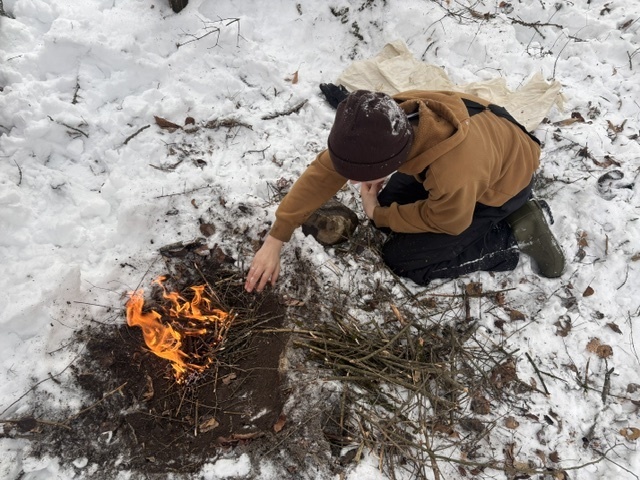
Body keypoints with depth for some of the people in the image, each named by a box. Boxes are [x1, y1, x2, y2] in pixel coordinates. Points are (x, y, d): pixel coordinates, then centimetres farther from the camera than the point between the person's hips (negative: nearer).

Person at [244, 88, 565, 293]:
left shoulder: (454, 177, -44)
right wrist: (275, 239, -19)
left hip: (502, 185, -6)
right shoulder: (383, 127, -28)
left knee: (401, 259, -9)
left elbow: (443, 222, -21)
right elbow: (324, 170, -20)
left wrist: (379, 216, -10)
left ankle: (514, 236, -1)